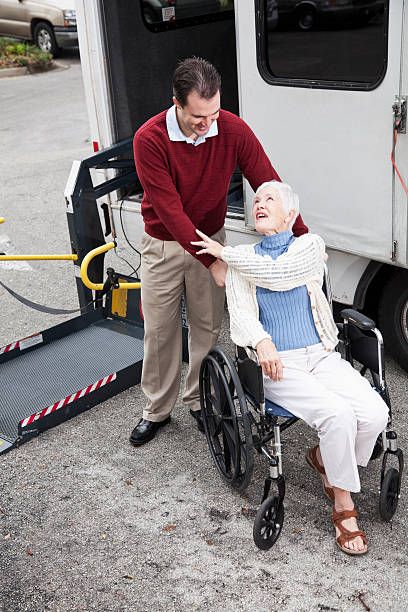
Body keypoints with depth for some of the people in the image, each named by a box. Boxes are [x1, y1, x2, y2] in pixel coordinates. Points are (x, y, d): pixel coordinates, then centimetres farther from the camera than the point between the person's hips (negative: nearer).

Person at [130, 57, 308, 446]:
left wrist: (303, 239, -18)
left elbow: (269, 185, -13)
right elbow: (170, 211, -26)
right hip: (163, 244, -2)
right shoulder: (149, 141, -25)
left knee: (207, 327, 10)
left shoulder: (233, 130, -18)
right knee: (160, 330, 8)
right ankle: (157, 409, 26)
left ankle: (198, 399, 31)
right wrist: (213, 262, -27)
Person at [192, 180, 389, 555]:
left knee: (375, 415, -20)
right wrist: (262, 342, -27)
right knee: (337, 415, -27)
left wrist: (225, 253, -5)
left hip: (321, 355, 2)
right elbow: (241, 314, -6)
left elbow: (276, 274, -13)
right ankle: (343, 506, -7)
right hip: (277, 365, -2)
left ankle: (324, 458, 9)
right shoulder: (241, 260, 9)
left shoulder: (311, 246, 8)